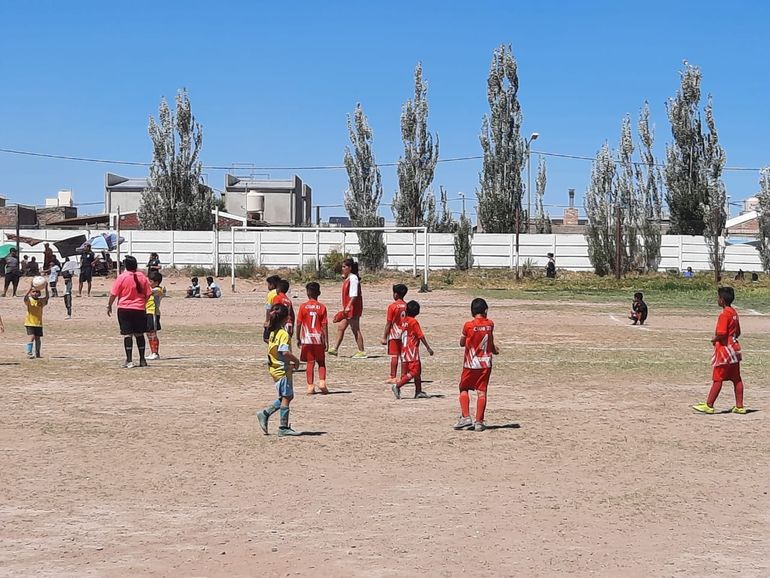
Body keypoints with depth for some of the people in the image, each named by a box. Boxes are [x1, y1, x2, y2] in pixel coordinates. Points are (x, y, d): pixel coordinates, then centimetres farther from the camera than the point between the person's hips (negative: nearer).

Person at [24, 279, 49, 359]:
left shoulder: (41, 301, 0)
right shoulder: (29, 300, -7)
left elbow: (46, 297, -17)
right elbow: (25, 297, -27)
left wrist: (46, 288, -30)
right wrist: (30, 287, -36)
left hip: (38, 323, 3)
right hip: (30, 323, -3)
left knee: (38, 338, 10)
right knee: (32, 337, -15)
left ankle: (37, 354, 23)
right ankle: (29, 353, -10)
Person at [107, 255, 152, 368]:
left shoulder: (122, 277, -8)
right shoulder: (142, 277, 2)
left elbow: (113, 294, -6)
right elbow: (148, 293, 5)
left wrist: (109, 306, 6)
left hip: (124, 309, -3)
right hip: (139, 309, 3)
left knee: (127, 335, -3)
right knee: (139, 334, 12)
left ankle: (129, 361, -6)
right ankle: (142, 360, 16)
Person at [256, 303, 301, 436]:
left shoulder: (273, 333, 9)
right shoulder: (284, 334, -18)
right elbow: (285, 352, -28)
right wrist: (296, 361, -12)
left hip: (275, 369, 9)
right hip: (283, 370, -9)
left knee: (288, 396, 18)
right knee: (286, 397, -1)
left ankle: (265, 413, 16)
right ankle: (283, 428, 3)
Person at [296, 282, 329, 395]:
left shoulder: (303, 306, -3)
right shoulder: (322, 307, -3)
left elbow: (298, 324, -2)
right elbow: (324, 325, -4)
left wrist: (298, 338, 8)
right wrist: (326, 341, 1)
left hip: (307, 339, 0)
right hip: (318, 339, 0)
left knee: (310, 363, 6)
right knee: (321, 362, 13)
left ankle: (310, 387, 3)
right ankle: (322, 382, -4)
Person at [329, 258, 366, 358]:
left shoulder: (353, 278, -14)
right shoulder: (347, 279, 16)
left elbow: (354, 295, -22)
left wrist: (348, 306, -29)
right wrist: (345, 307, 24)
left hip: (353, 308, -10)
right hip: (348, 309, 10)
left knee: (355, 330, -5)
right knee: (340, 328, 10)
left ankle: (362, 352, 0)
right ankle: (335, 349, 14)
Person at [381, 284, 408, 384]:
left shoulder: (392, 306, -10)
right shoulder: (407, 306, 3)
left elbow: (389, 323, -10)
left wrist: (384, 337, -5)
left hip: (394, 335, -4)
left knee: (394, 356, -1)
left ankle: (393, 377, -1)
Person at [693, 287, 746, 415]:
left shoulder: (724, 314, -17)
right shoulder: (734, 313, 11)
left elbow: (721, 333, -23)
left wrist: (714, 340, -6)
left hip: (724, 350, -9)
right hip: (734, 349, 9)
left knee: (717, 379, -5)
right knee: (736, 379, 9)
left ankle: (708, 405, -1)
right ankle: (739, 406, 12)